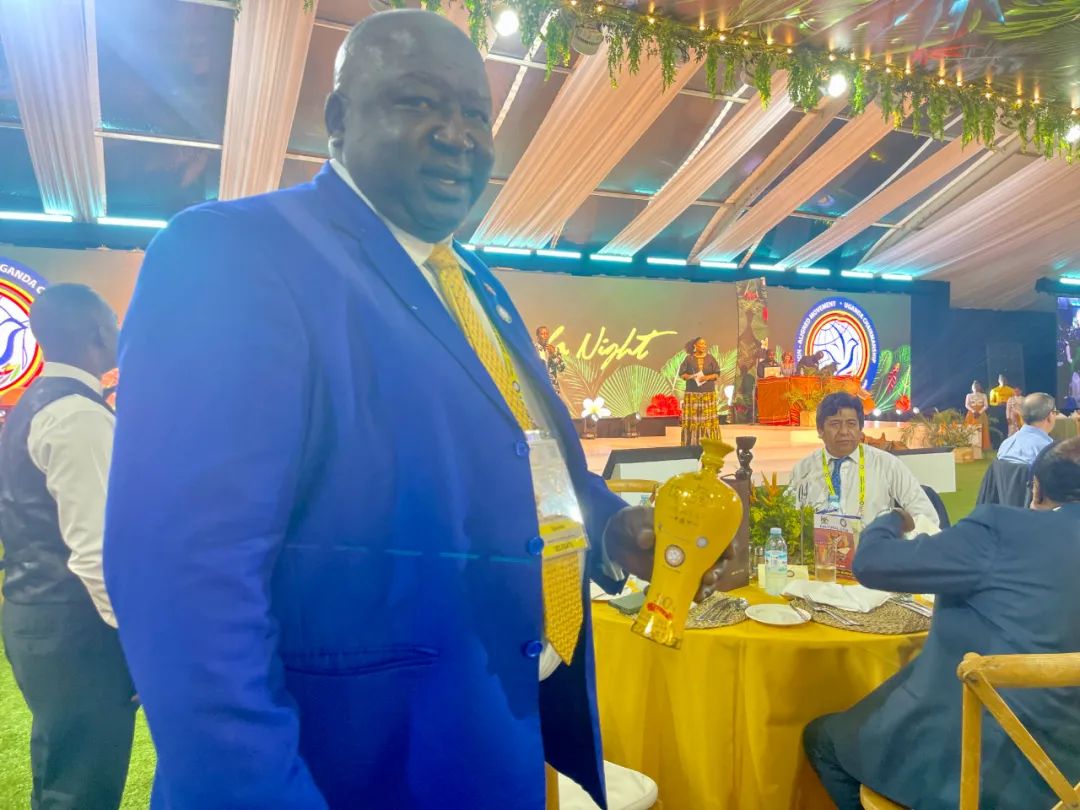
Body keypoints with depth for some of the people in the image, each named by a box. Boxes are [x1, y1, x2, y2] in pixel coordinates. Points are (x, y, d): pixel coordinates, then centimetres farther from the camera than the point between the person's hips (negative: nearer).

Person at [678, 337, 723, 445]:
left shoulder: (710, 358, 5)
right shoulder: (689, 358, 3)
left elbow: (717, 374, 4)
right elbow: (682, 374, 3)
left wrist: (707, 377, -13)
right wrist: (691, 377, -16)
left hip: (708, 393, 1)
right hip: (692, 393, -1)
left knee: (708, 418, -2)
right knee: (692, 417, -4)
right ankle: (692, 442, 1)